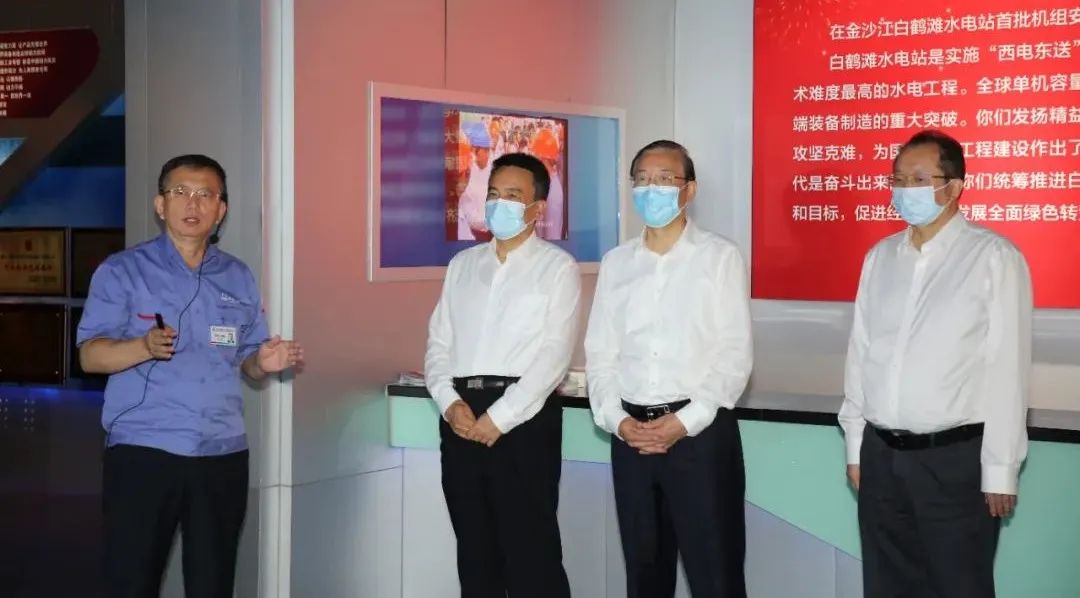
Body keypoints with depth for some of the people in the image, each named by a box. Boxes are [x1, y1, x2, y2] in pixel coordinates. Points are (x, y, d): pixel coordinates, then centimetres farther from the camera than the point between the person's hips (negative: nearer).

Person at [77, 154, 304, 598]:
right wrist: (146, 346, -25)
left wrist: (264, 363, -7)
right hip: (142, 451, -3)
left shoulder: (239, 279, 12)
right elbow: (90, 355, -6)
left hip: (223, 455, 4)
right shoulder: (122, 271, 1)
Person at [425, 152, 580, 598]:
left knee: (530, 551, -3)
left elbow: (554, 355, -9)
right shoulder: (462, 264, 16)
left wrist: (499, 417, -14)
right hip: (461, 416, 5)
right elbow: (438, 343, 12)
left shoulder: (557, 267, 0)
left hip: (523, 417, -5)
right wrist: (449, 402, -6)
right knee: (475, 548, 12)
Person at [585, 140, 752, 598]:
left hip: (701, 432, -4)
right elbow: (599, 353, 10)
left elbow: (735, 354, -6)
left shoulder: (719, 256, -1)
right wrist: (616, 419, -5)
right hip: (631, 434, 4)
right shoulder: (616, 262, 11)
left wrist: (685, 420, -14)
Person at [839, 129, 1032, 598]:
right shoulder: (880, 256, 9)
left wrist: (1000, 468, -10)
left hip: (955, 458, -5)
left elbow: (1007, 368, -9)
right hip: (881, 454, 5)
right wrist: (855, 445, 11)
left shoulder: (994, 257, -7)